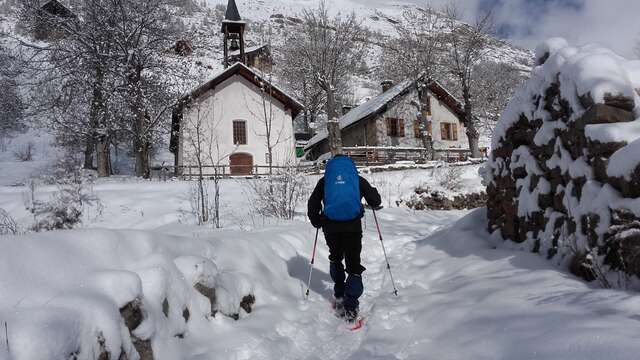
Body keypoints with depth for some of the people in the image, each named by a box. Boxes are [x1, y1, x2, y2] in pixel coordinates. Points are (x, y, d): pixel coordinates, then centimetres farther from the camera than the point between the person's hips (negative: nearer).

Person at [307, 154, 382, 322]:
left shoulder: (325, 180, 14)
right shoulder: (358, 179, 12)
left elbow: (312, 204, 9)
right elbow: (375, 200, 13)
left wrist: (316, 221, 25)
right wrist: (375, 205, 36)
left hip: (330, 226, 2)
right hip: (352, 225, -1)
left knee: (335, 258, 25)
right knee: (353, 263, 5)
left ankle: (339, 295, 31)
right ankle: (350, 307, -3)